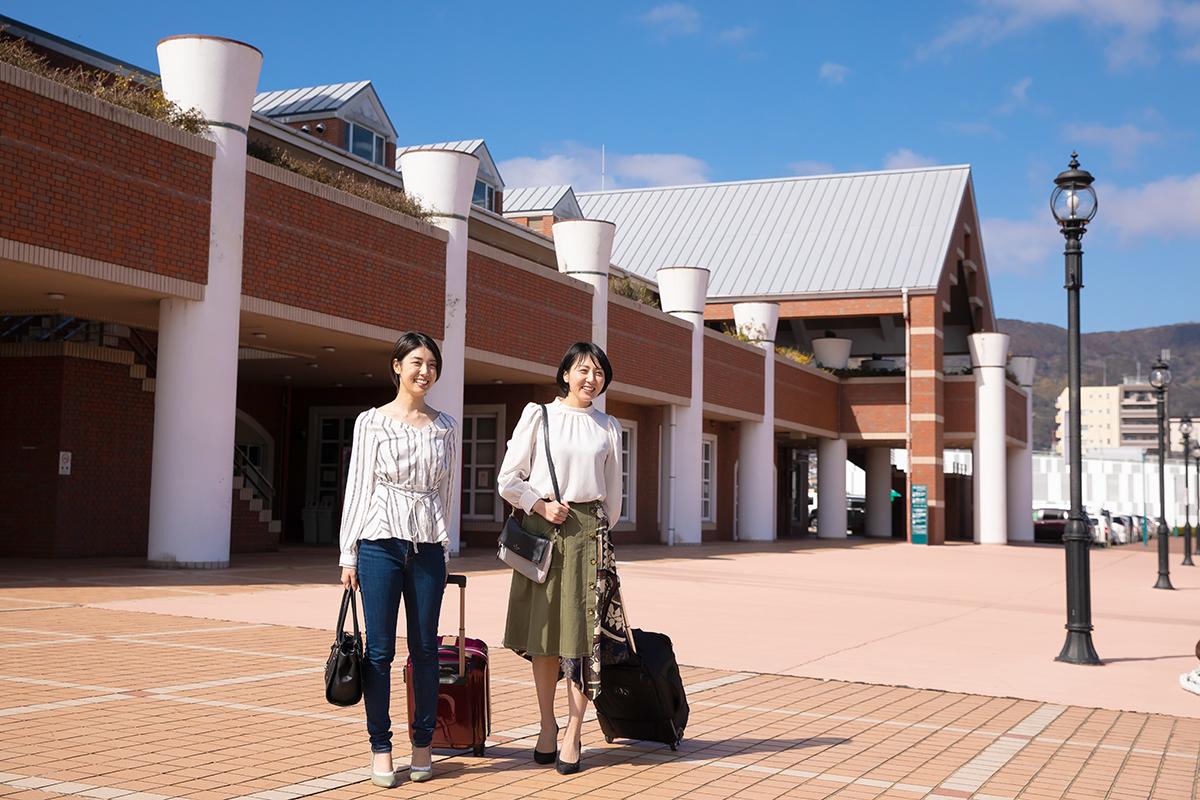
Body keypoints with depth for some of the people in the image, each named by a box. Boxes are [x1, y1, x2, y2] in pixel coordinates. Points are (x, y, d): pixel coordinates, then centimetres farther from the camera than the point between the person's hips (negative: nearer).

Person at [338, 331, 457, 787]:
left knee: (425, 647, 4)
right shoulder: (371, 422, 4)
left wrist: (444, 546, 11)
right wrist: (349, 553, 0)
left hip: (428, 545, 2)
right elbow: (358, 486, 3)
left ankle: (423, 743, 15)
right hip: (381, 540, -2)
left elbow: (445, 489, 14)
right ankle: (380, 749, 9)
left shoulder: (445, 427, 10)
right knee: (380, 648, 0)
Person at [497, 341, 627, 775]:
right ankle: (547, 727, 14)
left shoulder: (608, 428, 11)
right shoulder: (538, 416, 4)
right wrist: (541, 504, -8)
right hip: (542, 528, -1)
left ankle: (573, 732, 1)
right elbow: (508, 479, 3)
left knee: (585, 633, -4)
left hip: (589, 531, 1)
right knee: (544, 631, 3)